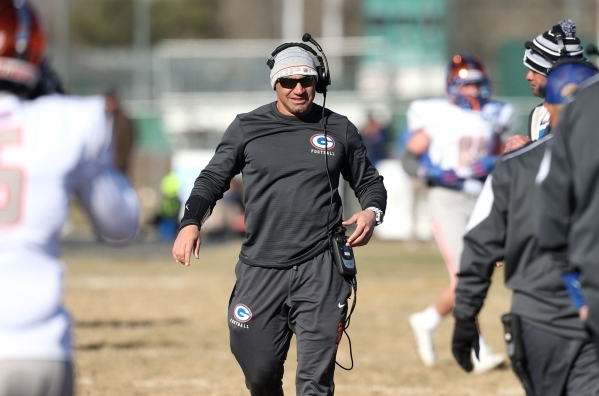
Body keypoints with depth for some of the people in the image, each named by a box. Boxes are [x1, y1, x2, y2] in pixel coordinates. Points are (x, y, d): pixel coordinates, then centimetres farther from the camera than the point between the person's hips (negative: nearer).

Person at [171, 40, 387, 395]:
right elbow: (213, 179, 8)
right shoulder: (247, 128, 6)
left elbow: (370, 182, 17)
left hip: (320, 270, -1)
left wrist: (372, 211, -6)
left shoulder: (340, 130, 8)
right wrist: (191, 223, -10)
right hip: (260, 270, 1)